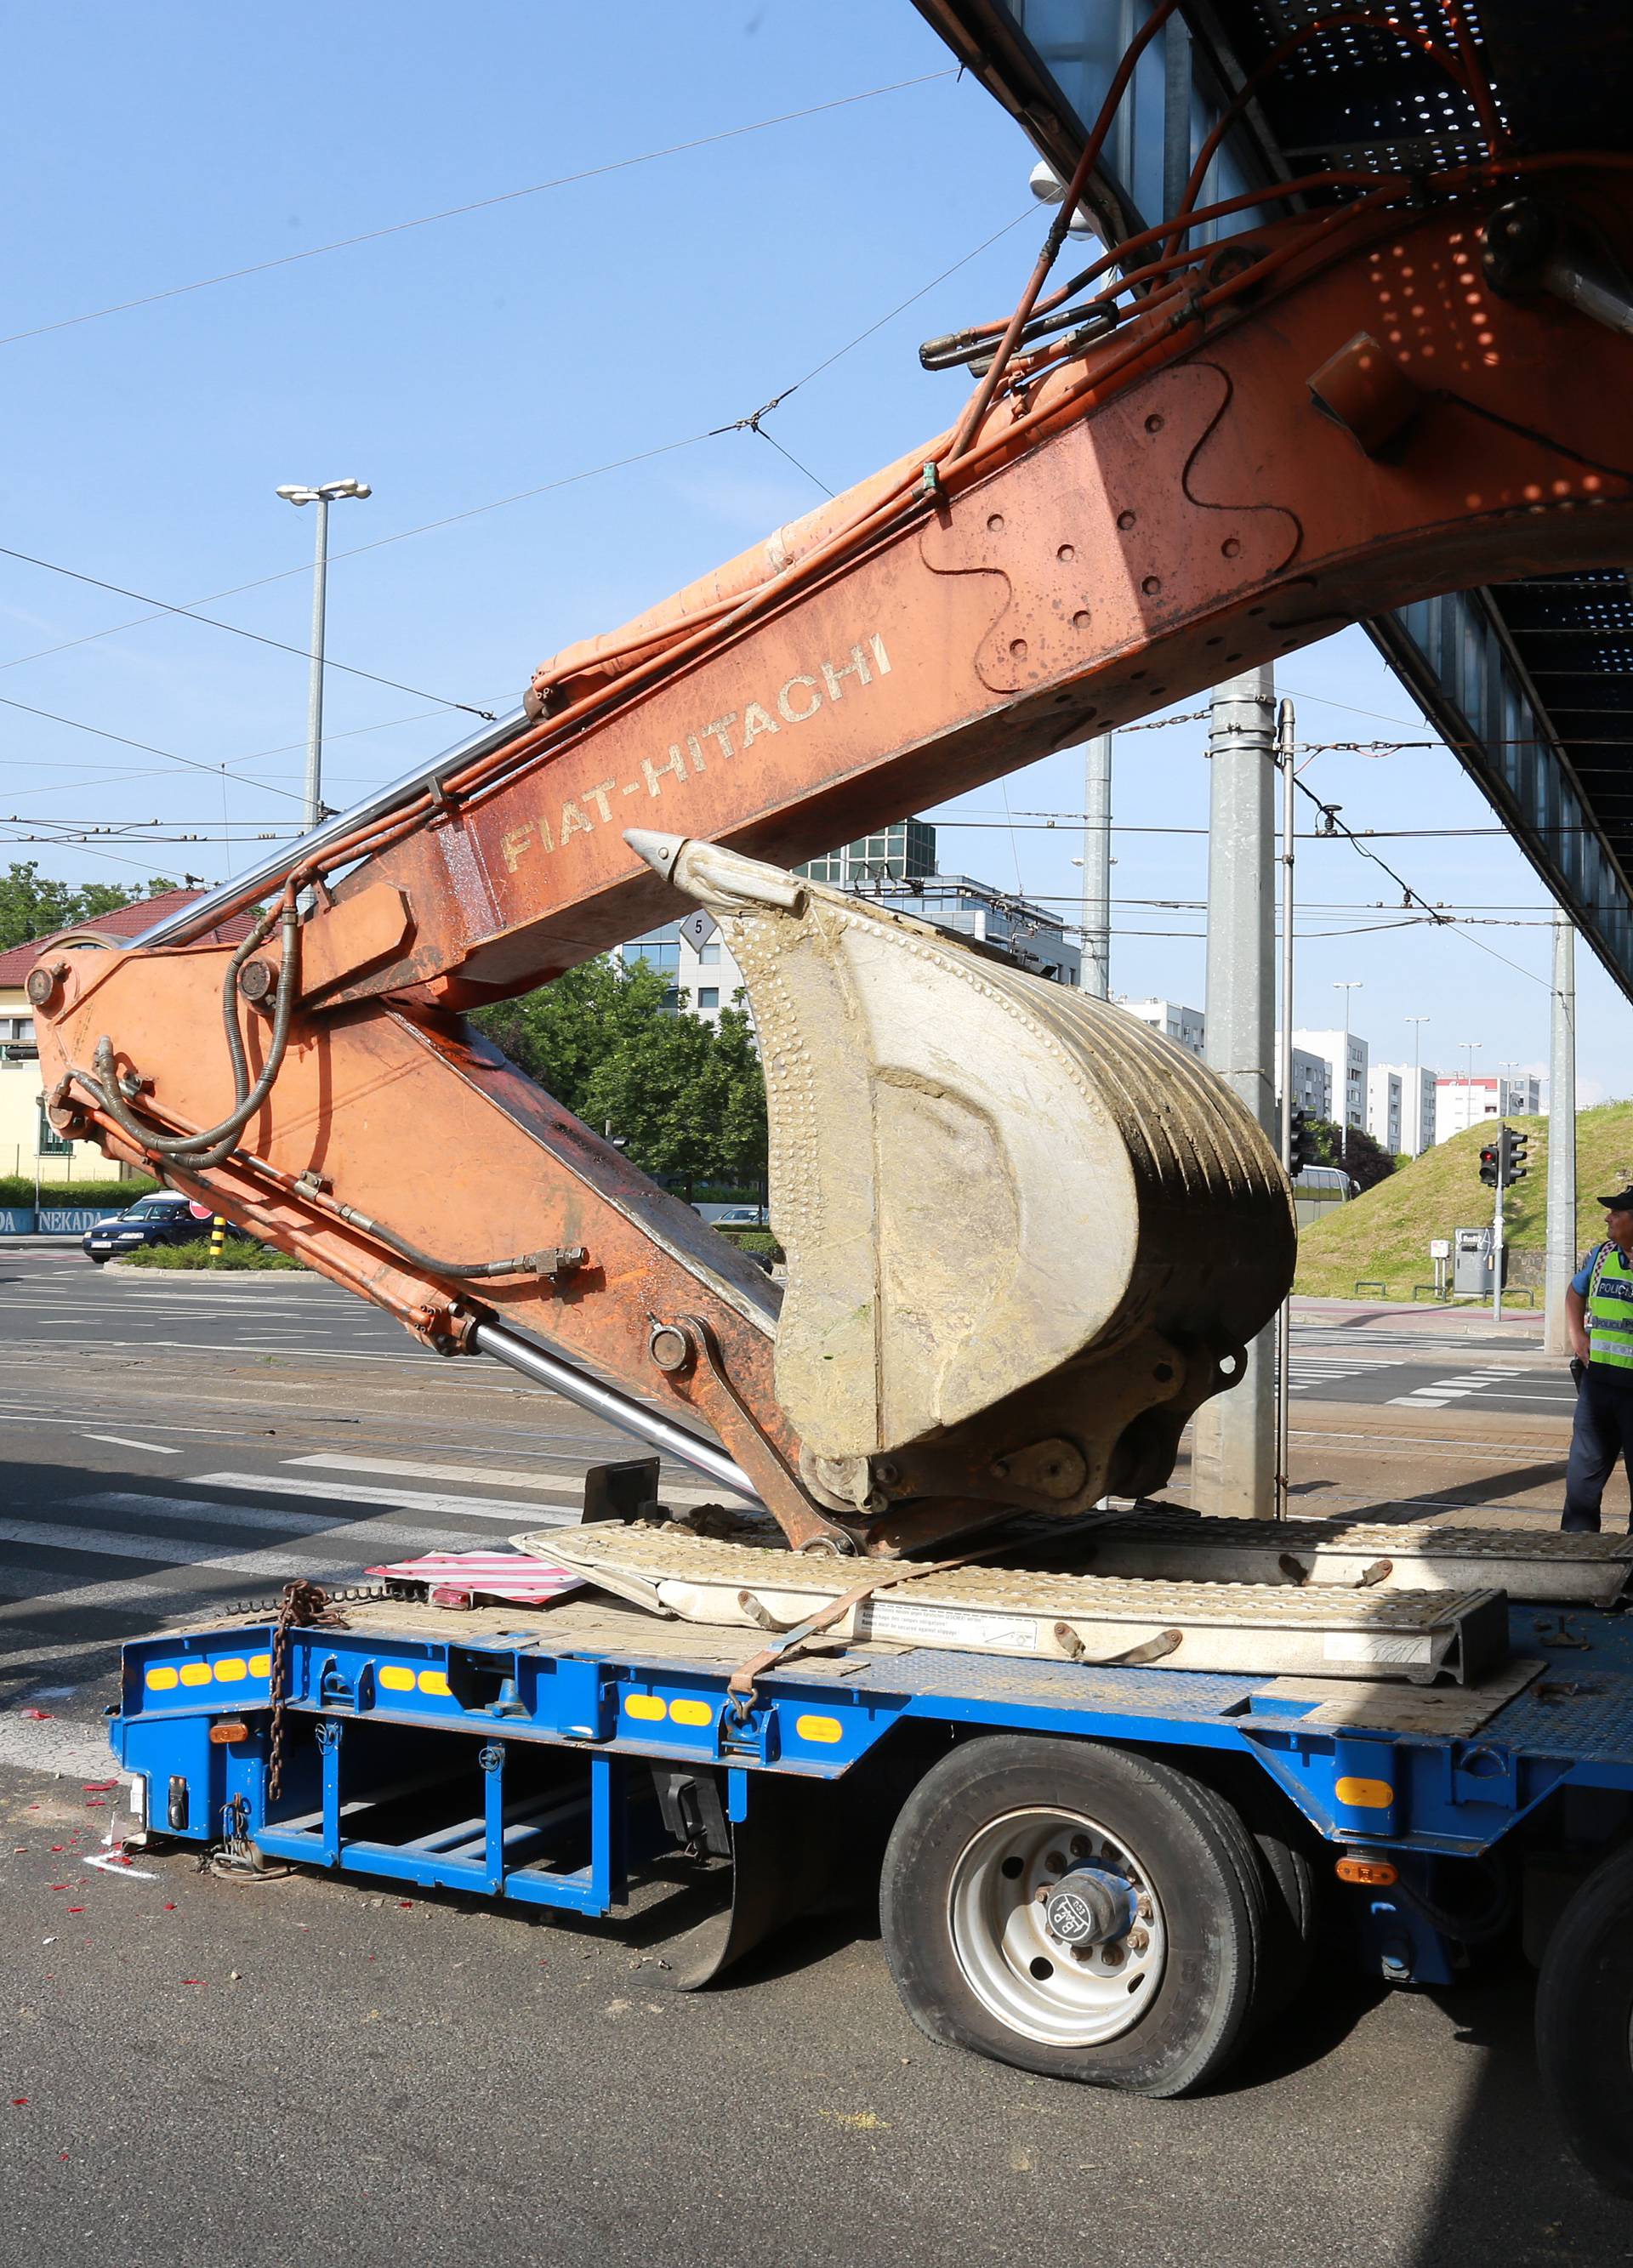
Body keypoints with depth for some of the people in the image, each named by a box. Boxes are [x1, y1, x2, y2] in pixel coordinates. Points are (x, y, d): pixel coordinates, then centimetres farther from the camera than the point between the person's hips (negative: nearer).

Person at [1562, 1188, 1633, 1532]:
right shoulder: (1602, 1255, 7)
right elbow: (1576, 1292, 25)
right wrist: (1577, 1336, 11)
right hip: (1597, 1378, 6)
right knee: (1585, 1464, 12)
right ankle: (1577, 1534, 22)